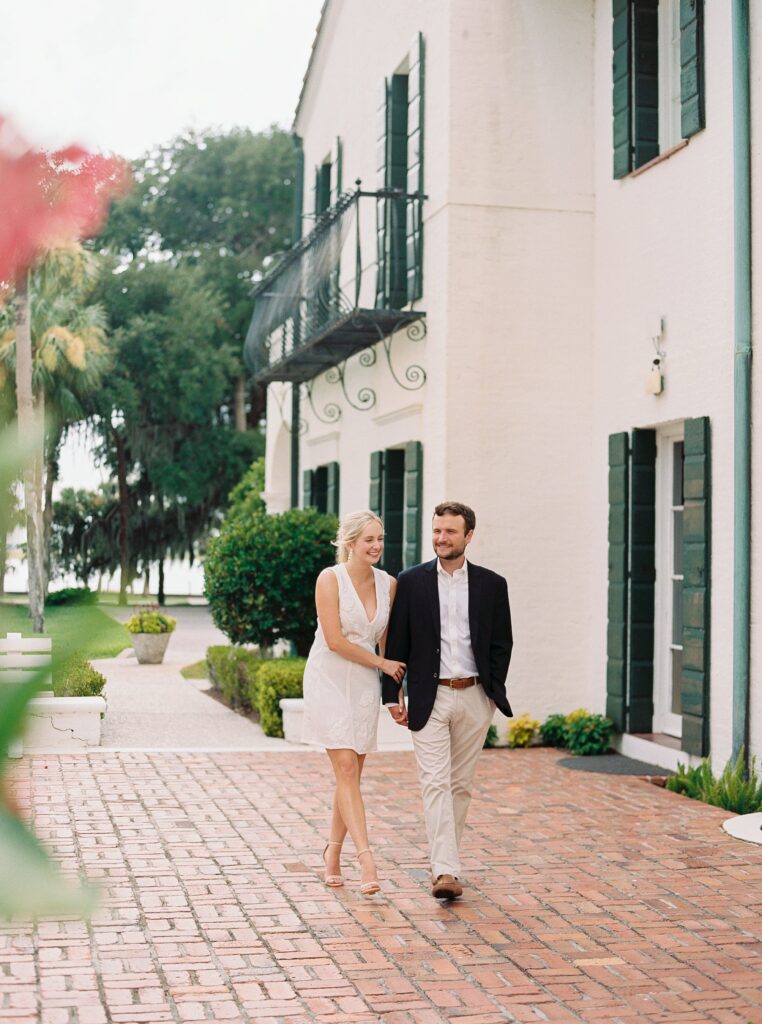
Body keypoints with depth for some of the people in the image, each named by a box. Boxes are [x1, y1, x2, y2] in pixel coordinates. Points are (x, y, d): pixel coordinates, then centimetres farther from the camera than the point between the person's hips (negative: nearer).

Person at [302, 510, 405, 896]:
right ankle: (366, 857, -16)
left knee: (352, 773, 8)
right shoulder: (330, 579, -11)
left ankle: (333, 852, 22)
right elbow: (334, 640, -15)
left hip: (365, 685, 5)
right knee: (346, 768, -11)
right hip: (330, 679, -5)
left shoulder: (388, 584, 4)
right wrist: (383, 664, -9)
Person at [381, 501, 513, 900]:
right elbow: (396, 643, 3)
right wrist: (393, 695, -2)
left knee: (460, 784, 9)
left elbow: (501, 644, 8)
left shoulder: (491, 584, 5)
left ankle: (444, 856, 24)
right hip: (429, 698, -2)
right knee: (435, 783, -9)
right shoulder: (411, 582, 2)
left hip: (474, 698, 2)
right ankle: (445, 871, -14)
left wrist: (493, 692, 0)